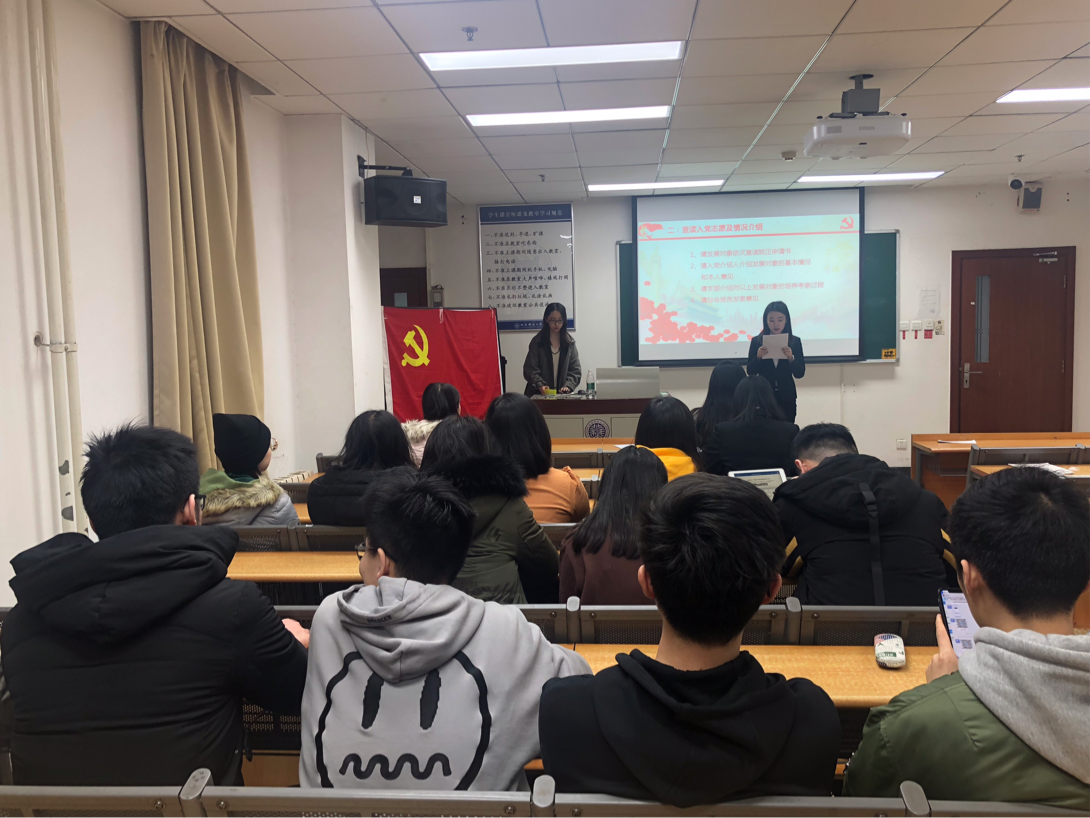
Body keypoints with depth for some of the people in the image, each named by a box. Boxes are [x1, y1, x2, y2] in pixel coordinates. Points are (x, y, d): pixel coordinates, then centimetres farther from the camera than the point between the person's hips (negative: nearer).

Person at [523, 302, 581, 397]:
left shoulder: (569, 342, 10)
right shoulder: (537, 342, 5)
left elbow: (575, 370, 9)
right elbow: (530, 369, 0)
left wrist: (568, 386, -8)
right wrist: (540, 385, -17)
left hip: (562, 394, 2)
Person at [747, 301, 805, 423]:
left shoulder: (795, 341, 1)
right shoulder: (757, 341, 0)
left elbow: (800, 373, -2)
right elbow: (751, 372, -1)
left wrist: (791, 358, -18)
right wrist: (758, 357, -17)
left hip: (787, 397, 1)